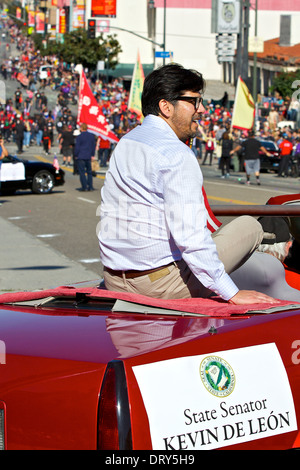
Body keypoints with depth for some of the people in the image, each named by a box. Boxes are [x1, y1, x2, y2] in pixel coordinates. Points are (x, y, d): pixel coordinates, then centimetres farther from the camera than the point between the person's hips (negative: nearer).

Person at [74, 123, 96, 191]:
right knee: (89, 172, 12)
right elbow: (94, 145, 11)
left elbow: (77, 147, -9)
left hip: (80, 157, -5)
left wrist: (76, 155, 3)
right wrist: (92, 155, 18)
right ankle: (90, 186, 9)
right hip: (88, 157, 5)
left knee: (82, 172, -1)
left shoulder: (79, 137, -11)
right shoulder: (92, 136, 5)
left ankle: (84, 187, -4)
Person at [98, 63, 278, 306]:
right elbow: (189, 234, -25)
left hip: (115, 283, 9)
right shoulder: (176, 154, -17)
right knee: (249, 225, 2)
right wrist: (232, 294, -21)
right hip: (159, 284, -9)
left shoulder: (124, 143, 11)